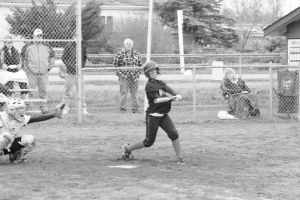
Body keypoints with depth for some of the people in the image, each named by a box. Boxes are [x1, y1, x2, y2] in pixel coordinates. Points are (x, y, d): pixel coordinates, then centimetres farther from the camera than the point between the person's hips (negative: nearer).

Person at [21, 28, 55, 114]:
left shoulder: (46, 47, 9)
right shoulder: (28, 46, 1)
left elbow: (52, 56, 20)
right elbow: (22, 57, 6)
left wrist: (49, 67, 10)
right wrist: (26, 69, 0)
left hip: (44, 74, 3)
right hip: (32, 74, -3)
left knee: (43, 92, 5)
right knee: (30, 91, -3)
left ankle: (43, 107, 13)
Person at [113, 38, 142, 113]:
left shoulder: (136, 54, 8)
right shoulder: (120, 54, -1)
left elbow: (140, 65, 14)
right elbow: (115, 65, 0)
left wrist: (138, 74, 3)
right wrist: (120, 75, -7)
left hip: (134, 77, 2)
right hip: (124, 77, -2)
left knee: (134, 93, 4)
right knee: (123, 93, -3)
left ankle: (135, 108, 11)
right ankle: (122, 107, 5)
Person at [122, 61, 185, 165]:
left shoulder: (160, 82, 10)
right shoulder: (149, 85, -12)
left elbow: (168, 89, -9)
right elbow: (157, 99, -23)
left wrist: (176, 95, -30)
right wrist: (171, 98, -37)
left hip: (163, 115, 6)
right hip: (153, 116, -6)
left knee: (174, 133, -12)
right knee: (149, 142, 2)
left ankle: (180, 158, -7)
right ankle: (128, 148, 24)